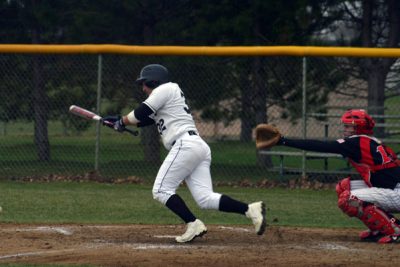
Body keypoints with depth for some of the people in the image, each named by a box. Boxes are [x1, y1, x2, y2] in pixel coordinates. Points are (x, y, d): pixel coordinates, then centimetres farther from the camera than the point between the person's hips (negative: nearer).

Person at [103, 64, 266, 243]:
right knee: (205, 199, -3)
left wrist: (122, 122, 12)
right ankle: (250, 209, -14)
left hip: (186, 144, -9)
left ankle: (193, 225, -17)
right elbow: (145, 119, 33)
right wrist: (120, 121, 28)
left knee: (162, 190, -6)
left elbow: (141, 113, -2)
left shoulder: (165, 89, 3)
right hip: (200, 148, 9)